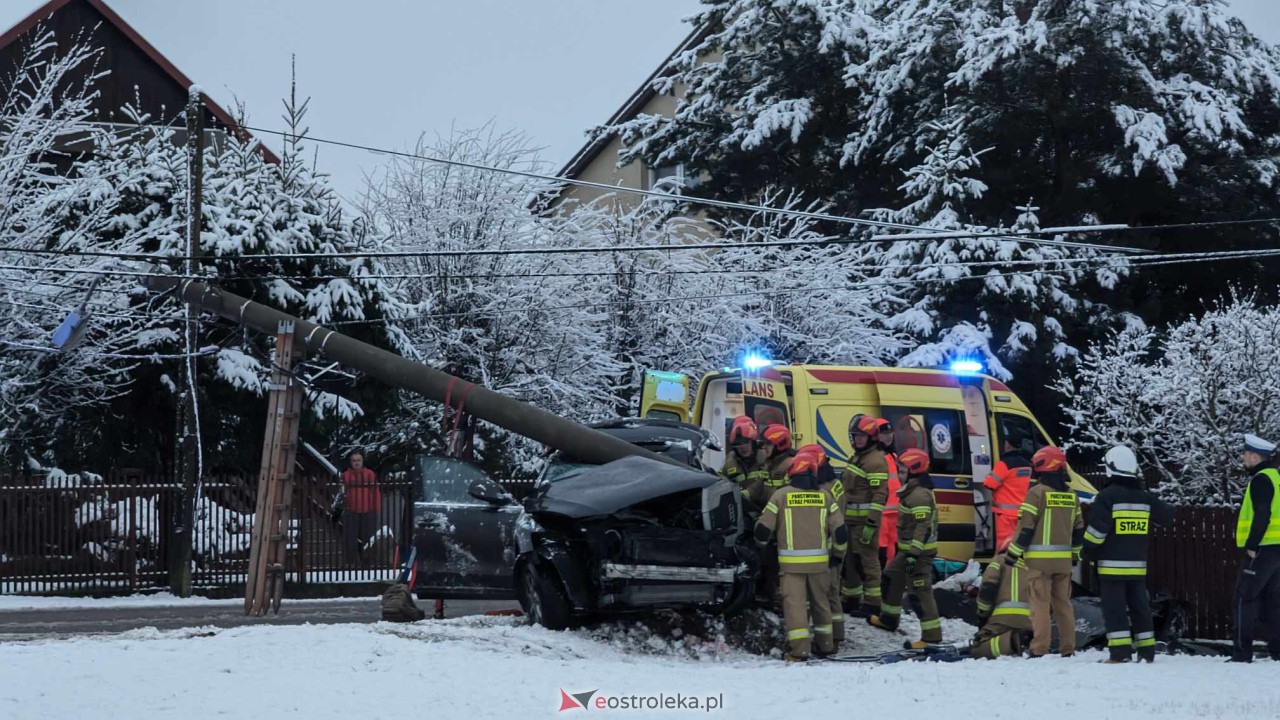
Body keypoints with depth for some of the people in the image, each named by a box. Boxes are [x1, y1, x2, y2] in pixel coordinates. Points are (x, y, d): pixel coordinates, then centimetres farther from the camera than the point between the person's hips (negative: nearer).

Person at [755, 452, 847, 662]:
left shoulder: (782, 495, -1)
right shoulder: (824, 496, 7)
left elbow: (764, 527, 0)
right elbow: (839, 530, 7)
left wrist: (761, 543, 23)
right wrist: (837, 553, 23)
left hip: (792, 560, -3)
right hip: (819, 561, 3)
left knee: (794, 601, -4)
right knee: (820, 600, 18)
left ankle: (799, 648, -14)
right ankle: (825, 644, 26)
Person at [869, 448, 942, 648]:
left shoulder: (920, 495, -21)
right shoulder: (913, 490, 12)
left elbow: (922, 527, -25)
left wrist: (913, 554, -27)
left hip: (919, 551, -11)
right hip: (908, 549, 11)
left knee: (920, 590, -10)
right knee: (892, 578, 25)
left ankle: (931, 634, -9)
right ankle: (889, 618, 42)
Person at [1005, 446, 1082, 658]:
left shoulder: (1037, 493, -10)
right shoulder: (1071, 496, 10)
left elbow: (1025, 527, -12)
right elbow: (1078, 529, 16)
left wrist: (1013, 553, -5)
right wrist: (1075, 555, 27)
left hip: (1040, 559, -6)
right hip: (1064, 559, 6)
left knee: (1041, 603, -5)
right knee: (1063, 603, 13)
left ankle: (1039, 650, -8)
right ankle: (1068, 649, 14)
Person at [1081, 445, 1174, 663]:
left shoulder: (1107, 497, -11)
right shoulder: (1145, 498, 7)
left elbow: (1096, 529, -16)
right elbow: (1168, 516, 19)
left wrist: (1089, 552, -1)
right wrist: (1154, 502, 37)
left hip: (1112, 565, -6)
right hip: (1138, 564, 6)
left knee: (1114, 608, -4)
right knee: (1139, 606, 12)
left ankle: (1120, 652, -11)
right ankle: (1147, 651, 14)